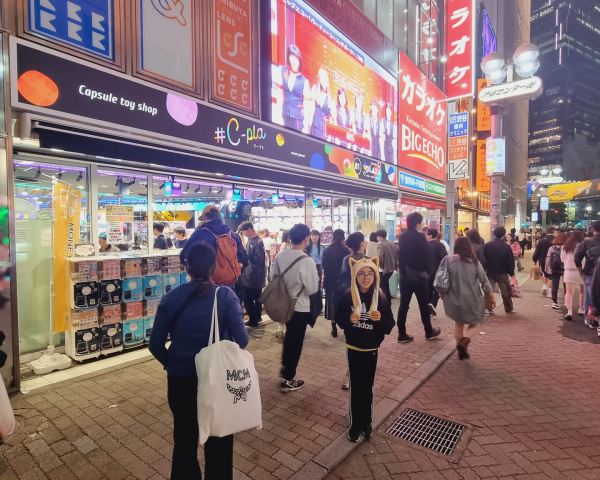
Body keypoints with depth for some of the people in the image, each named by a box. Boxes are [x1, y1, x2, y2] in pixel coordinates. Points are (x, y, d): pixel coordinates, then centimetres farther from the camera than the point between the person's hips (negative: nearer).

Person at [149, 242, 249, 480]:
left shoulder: (171, 298, -7)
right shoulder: (225, 295, -14)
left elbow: (155, 345, -3)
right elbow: (241, 340, -17)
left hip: (180, 380, 2)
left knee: (184, 441, 25)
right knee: (219, 443, 20)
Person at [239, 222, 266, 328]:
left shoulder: (259, 242, -17)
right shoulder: (250, 239, 8)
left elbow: (258, 260, -23)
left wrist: (246, 255, -19)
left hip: (255, 276, -8)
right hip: (249, 274, 8)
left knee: (248, 299, 1)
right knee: (257, 298, 20)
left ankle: (253, 320, 13)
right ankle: (257, 316, 34)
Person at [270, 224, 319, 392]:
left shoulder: (280, 256, -9)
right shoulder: (307, 261, -26)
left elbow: (273, 278, 2)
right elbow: (312, 289, -19)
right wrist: (315, 278, -1)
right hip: (300, 307, -6)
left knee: (289, 337, 28)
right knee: (296, 342, 11)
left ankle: (285, 366, 45)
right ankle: (288, 379, 26)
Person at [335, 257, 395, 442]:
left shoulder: (380, 298, -9)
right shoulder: (348, 296, -12)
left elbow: (389, 325, -6)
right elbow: (338, 318, -3)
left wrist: (380, 319, -26)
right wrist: (349, 318, -23)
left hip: (372, 349, 1)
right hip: (353, 348, -1)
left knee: (367, 386, 14)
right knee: (355, 387, 8)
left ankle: (366, 422, 33)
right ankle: (355, 424, 24)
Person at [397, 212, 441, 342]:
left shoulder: (402, 237, 6)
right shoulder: (420, 237, -12)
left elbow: (400, 256, 7)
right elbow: (426, 256, -12)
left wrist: (403, 270, 10)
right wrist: (427, 272, 1)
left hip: (405, 275, 5)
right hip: (419, 275, -5)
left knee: (403, 305, 5)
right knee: (423, 305, 10)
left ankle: (402, 334, 7)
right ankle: (429, 331, 24)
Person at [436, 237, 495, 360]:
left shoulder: (448, 260, -7)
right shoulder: (474, 261, -5)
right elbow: (484, 280, -1)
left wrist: (441, 292, 12)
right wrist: (491, 296, 11)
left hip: (455, 299, 1)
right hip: (472, 299, -1)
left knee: (458, 323, 22)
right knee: (475, 323, 18)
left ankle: (461, 349, 23)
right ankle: (464, 341, -8)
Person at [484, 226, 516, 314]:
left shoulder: (487, 245, -3)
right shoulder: (506, 246, -11)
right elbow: (510, 261, -9)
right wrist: (512, 274, -3)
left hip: (490, 271, 2)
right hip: (502, 272, -2)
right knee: (506, 291, 11)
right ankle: (509, 308, 23)